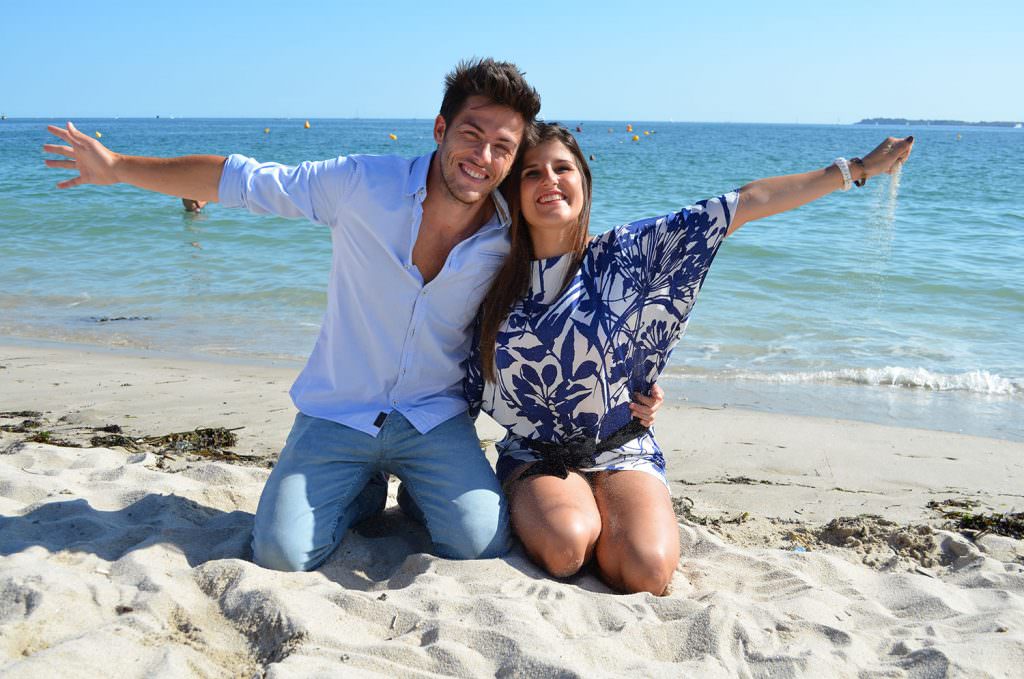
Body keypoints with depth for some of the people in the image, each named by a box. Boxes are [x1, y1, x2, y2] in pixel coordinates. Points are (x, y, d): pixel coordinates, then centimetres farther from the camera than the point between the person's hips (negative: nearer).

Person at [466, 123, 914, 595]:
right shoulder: (498, 282, 1)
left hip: (621, 452, 0)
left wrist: (856, 168, -3)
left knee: (648, 570, -27)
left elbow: (748, 203, -5)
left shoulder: (626, 253, -4)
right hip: (535, 457, 0)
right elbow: (468, 394, 11)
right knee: (566, 547, -32)